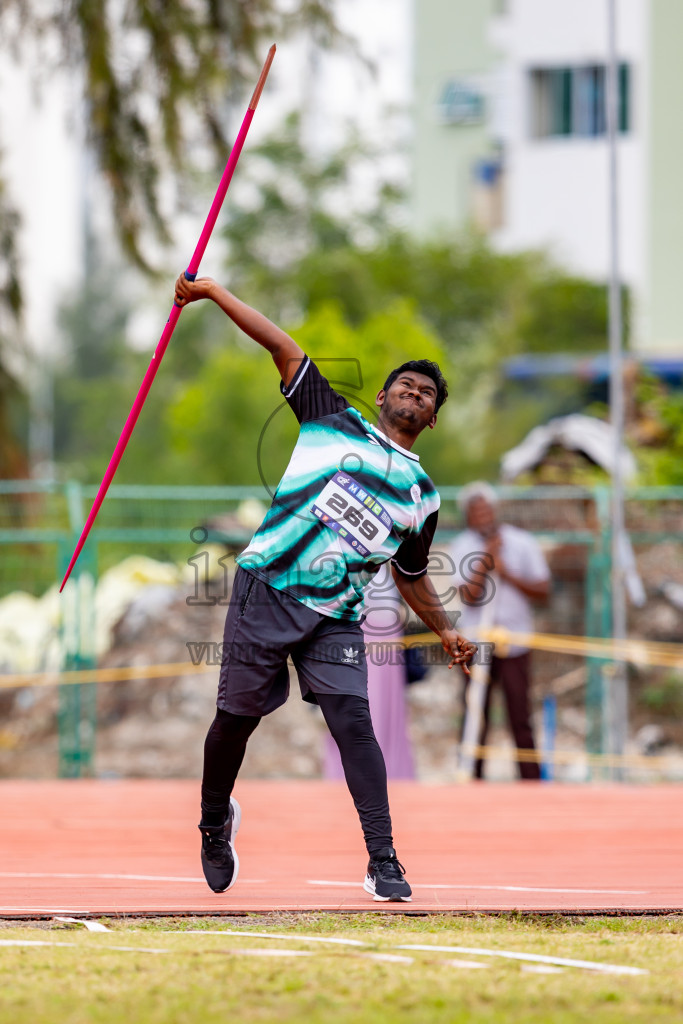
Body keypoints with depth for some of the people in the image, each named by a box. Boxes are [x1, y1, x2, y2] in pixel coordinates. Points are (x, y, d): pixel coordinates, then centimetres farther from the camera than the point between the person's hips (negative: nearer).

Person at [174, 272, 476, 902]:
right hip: (265, 590, -2)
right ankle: (215, 821, 29)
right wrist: (212, 292, 6)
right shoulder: (337, 421, 10)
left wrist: (446, 631, 18)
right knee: (237, 715, 2)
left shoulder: (421, 494, 17)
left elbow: (412, 575, 28)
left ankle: (383, 863, -15)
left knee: (353, 722, -13)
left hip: (334, 615, 2)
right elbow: (284, 349, 7)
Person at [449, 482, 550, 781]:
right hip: (476, 641, 0)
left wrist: (506, 573, -11)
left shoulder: (522, 543, 2)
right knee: (475, 722, 0)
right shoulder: (462, 547, 0)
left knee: (521, 722, -3)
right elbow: (469, 597, -9)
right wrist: (486, 559, -15)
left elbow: (543, 590, 0)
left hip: (515, 642, 0)